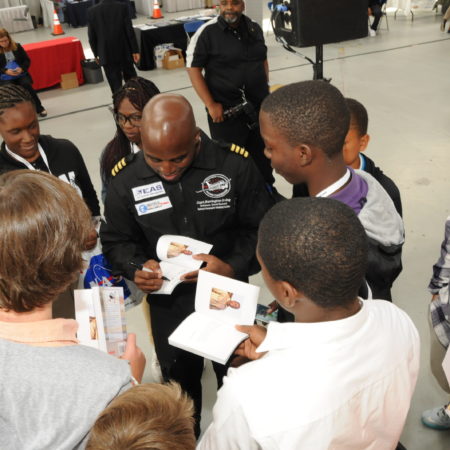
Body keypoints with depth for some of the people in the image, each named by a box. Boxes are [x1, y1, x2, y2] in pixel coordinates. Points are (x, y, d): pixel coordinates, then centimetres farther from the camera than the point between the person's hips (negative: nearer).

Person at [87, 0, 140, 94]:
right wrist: (135, 50, -3)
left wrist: (96, 54, 12)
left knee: (115, 85, 4)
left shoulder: (92, 11, -4)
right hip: (124, 52, 0)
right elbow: (130, 31, -9)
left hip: (106, 55, 0)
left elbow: (92, 37, 1)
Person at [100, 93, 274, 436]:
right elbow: (117, 241, 0)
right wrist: (136, 268, -21)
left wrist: (233, 266, -28)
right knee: (179, 382, 26)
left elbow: (262, 228, -12)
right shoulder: (125, 183, -13)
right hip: (168, 305, 2)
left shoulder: (236, 167, -20)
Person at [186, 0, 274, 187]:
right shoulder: (207, 32, -10)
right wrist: (210, 105, -15)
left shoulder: (255, 29, 6)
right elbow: (193, 68, -10)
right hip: (225, 112, -5)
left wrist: (266, 91, 12)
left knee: (263, 158, 17)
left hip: (259, 108, 5)